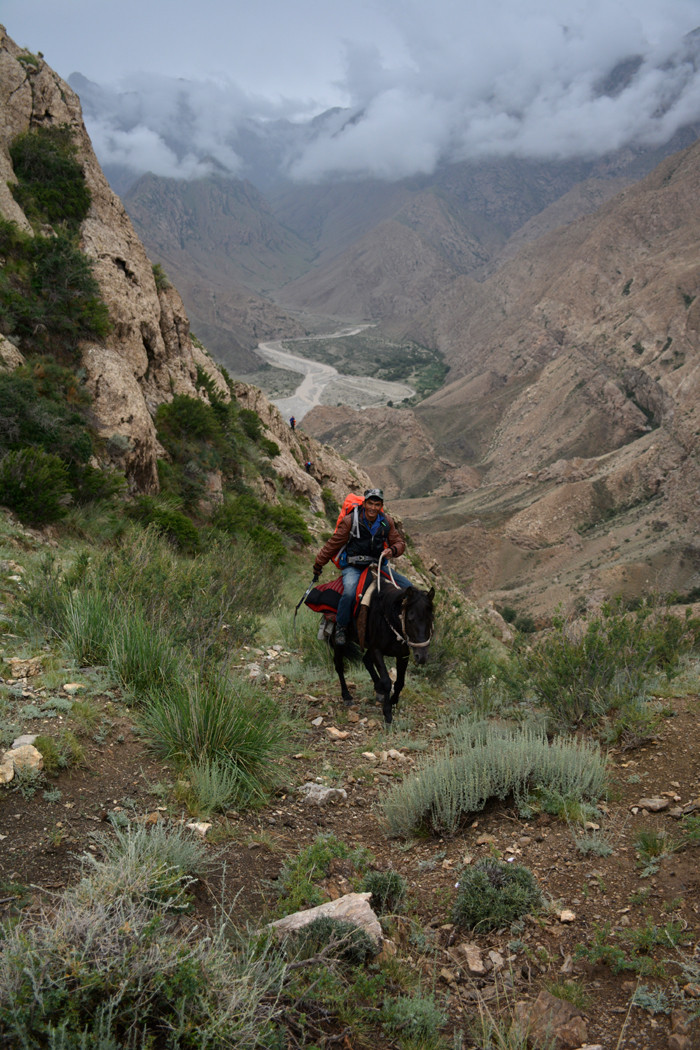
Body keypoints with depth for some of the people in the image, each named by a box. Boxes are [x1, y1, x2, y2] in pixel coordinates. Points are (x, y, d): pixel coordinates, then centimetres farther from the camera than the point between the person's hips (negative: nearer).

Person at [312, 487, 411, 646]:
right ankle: (341, 627, -12)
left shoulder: (386, 521, 2)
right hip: (353, 567, -5)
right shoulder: (350, 521, -10)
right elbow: (333, 544, -2)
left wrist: (392, 550, -16)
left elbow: (399, 543, 10)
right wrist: (318, 565, 5)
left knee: (408, 587, -6)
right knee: (349, 592, -35)